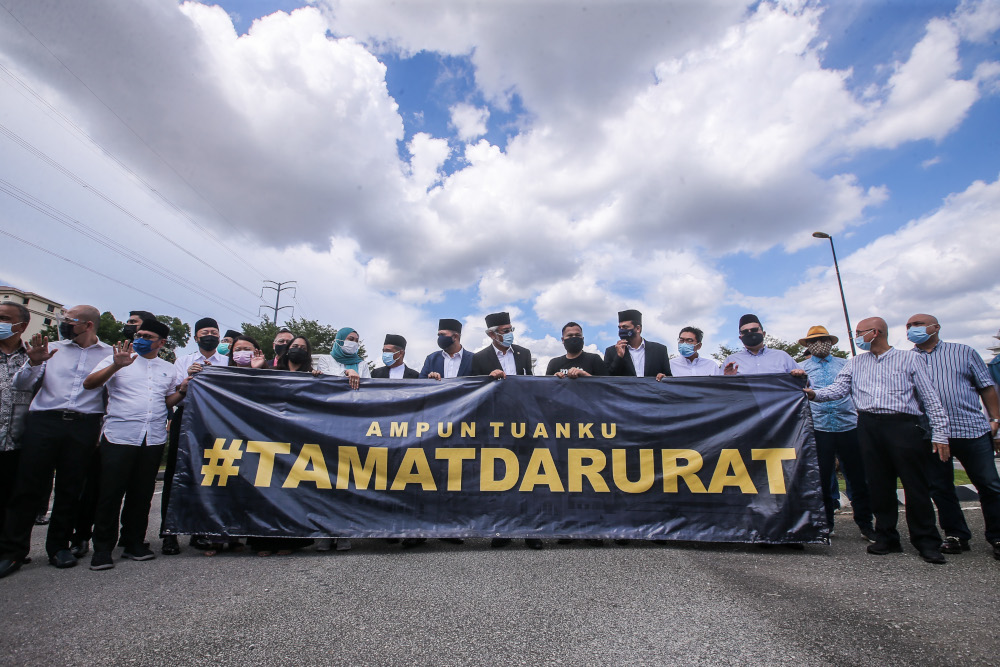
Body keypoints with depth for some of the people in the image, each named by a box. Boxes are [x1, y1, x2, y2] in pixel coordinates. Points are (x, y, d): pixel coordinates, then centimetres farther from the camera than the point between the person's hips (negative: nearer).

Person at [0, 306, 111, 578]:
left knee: (70, 488, 5)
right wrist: (34, 363, -7)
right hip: (44, 422, 2)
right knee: (28, 485, 0)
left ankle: (59, 546, 18)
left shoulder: (110, 354, 7)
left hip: (84, 426, -2)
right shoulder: (52, 348, 15)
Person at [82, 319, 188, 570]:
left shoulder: (169, 369, 15)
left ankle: (133, 543, 22)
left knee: (142, 494, 9)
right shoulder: (117, 360, 6)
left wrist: (183, 389, -2)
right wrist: (116, 365, -20)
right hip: (119, 436, -3)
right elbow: (88, 384, -6)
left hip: (154, 439, 3)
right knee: (110, 493, 0)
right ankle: (102, 548, 14)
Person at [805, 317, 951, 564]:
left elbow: (930, 397, 3)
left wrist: (940, 433, -4)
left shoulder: (910, 359, 6)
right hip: (869, 426, 3)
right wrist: (815, 394, -15)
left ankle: (927, 542, 13)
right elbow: (839, 388, 4)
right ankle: (887, 538, 18)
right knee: (879, 485, 7)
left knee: (916, 485, -1)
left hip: (903, 425, -3)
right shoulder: (856, 363, 16)